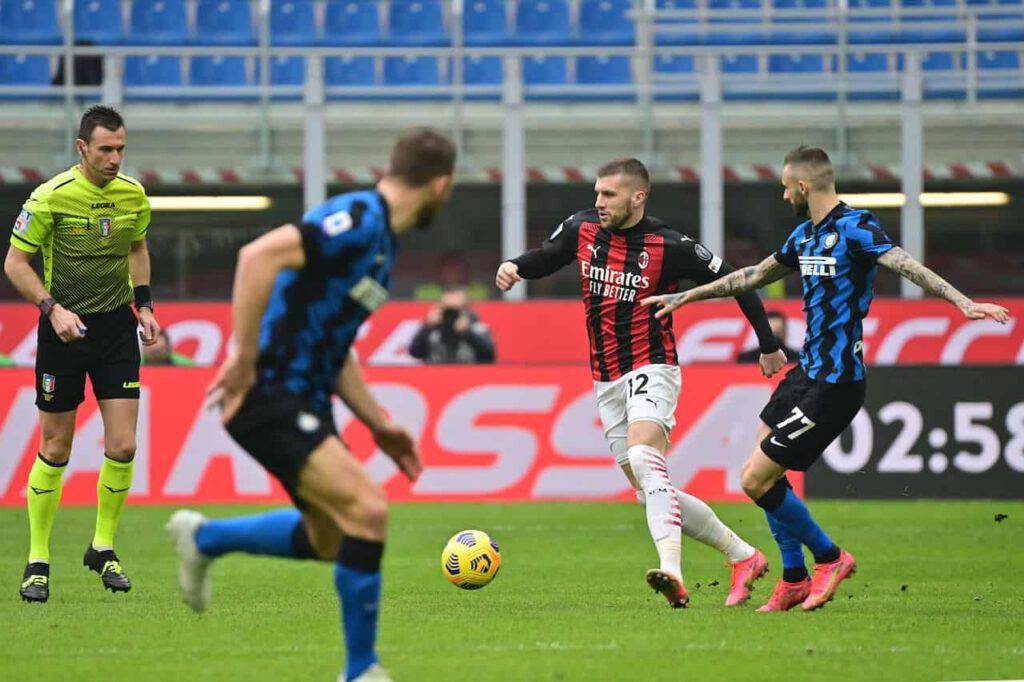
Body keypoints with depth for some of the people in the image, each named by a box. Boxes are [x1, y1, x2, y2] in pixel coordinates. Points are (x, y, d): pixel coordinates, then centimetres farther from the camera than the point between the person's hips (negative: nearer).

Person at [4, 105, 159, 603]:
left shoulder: (133, 194, 1)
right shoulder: (51, 196, -13)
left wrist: (144, 304, 10)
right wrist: (53, 308, -18)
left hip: (117, 327, 3)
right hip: (65, 328, -3)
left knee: (122, 448, -5)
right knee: (55, 450, 2)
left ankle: (103, 548, 15)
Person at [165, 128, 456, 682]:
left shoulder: (380, 239, 16)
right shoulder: (359, 218, -16)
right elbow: (258, 257, -29)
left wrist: (378, 424, 22)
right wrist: (243, 360, -27)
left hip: (303, 400, 10)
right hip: (268, 395, -10)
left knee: (329, 539, 18)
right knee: (367, 510, -18)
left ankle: (203, 538, 38)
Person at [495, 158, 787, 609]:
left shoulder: (668, 247, -13)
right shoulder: (582, 229, 2)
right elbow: (546, 257, 21)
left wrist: (768, 346, 0)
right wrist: (515, 267, -2)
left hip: (651, 370, -7)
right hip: (606, 381, 7)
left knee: (643, 456, -32)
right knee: (651, 493, 6)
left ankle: (672, 572, -45)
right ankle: (744, 557, 19)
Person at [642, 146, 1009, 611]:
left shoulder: (854, 228, -15)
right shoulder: (805, 236, 13)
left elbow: (907, 266, -28)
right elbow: (755, 276, 26)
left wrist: (963, 302, -41)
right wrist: (685, 297, 32)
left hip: (833, 385, -10)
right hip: (809, 369, 10)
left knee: (755, 480, -7)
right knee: (765, 472, 17)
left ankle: (829, 558, 11)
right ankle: (794, 581, 27)